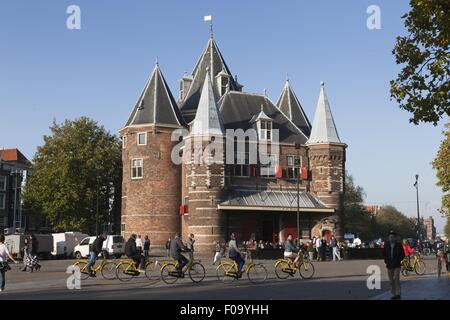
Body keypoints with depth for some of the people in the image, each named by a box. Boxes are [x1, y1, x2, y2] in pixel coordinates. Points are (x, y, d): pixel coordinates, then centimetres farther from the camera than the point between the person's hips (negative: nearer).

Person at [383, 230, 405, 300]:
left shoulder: (399, 245, -2)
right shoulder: (386, 245, 5)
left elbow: (403, 254, 2)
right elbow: (384, 254, 15)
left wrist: (398, 261, -8)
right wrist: (386, 261, 2)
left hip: (396, 265, -4)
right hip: (389, 265, 4)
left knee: (396, 278, -16)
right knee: (391, 281, 6)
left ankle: (398, 294, -12)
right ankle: (394, 294, 15)